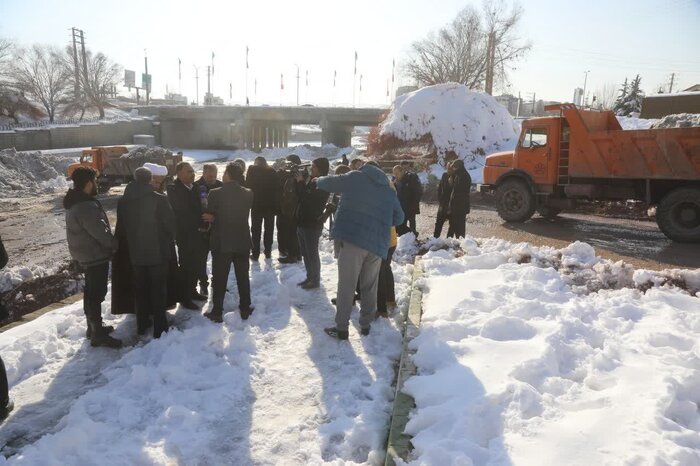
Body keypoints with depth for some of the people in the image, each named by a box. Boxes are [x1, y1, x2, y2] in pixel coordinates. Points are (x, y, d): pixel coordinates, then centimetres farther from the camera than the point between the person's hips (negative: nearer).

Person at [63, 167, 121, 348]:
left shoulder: (75, 203, 9)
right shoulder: (86, 207, -25)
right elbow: (100, 231, -25)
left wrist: (109, 244, 8)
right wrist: (113, 245, -7)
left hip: (86, 254, 11)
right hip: (95, 255, -11)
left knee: (91, 291, 19)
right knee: (97, 294, -4)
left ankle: (93, 327, 32)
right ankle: (98, 335, 2)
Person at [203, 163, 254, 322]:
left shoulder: (215, 193, -14)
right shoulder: (248, 194, -3)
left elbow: (209, 216, -4)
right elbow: (244, 215, 3)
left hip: (221, 242, -3)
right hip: (242, 242, 3)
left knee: (219, 279, 8)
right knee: (243, 277, 15)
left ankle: (217, 312, 16)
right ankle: (245, 309, 23)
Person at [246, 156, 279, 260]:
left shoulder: (252, 170, -3)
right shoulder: (272, 171, 1)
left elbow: (248, 186, -4)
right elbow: (277, 187, 1)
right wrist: (275, 204, 7)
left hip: (256, 205, -1)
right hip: (270, 205, 1)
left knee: (256, 229, 8)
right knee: (269, 228, 13)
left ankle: (255, 253, 6)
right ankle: (268, 251, 15)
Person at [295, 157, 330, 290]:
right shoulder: (310, 179, 11)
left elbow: (307, 198, -22)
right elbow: (300, 194, 12)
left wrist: (301, 182, -14)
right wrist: (299, 181, 0)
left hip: (313, 224, -8)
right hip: (303, 222, 8)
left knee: (312, 253, -1)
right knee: (305, 253, 15)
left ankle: (315, 280, 10)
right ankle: (310, 277, 26)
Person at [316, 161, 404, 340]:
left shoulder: (354, 178, 5)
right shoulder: (389, 190, 17)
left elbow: (326, 183, 11)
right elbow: (399, 218, 21)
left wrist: (317, 180, 33)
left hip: (353, 239, -4)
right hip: (378, 243, 4)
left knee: (346, 285, 2)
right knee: (370, 286, 17)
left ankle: (341, 328, 5)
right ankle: (366, 324, 24)